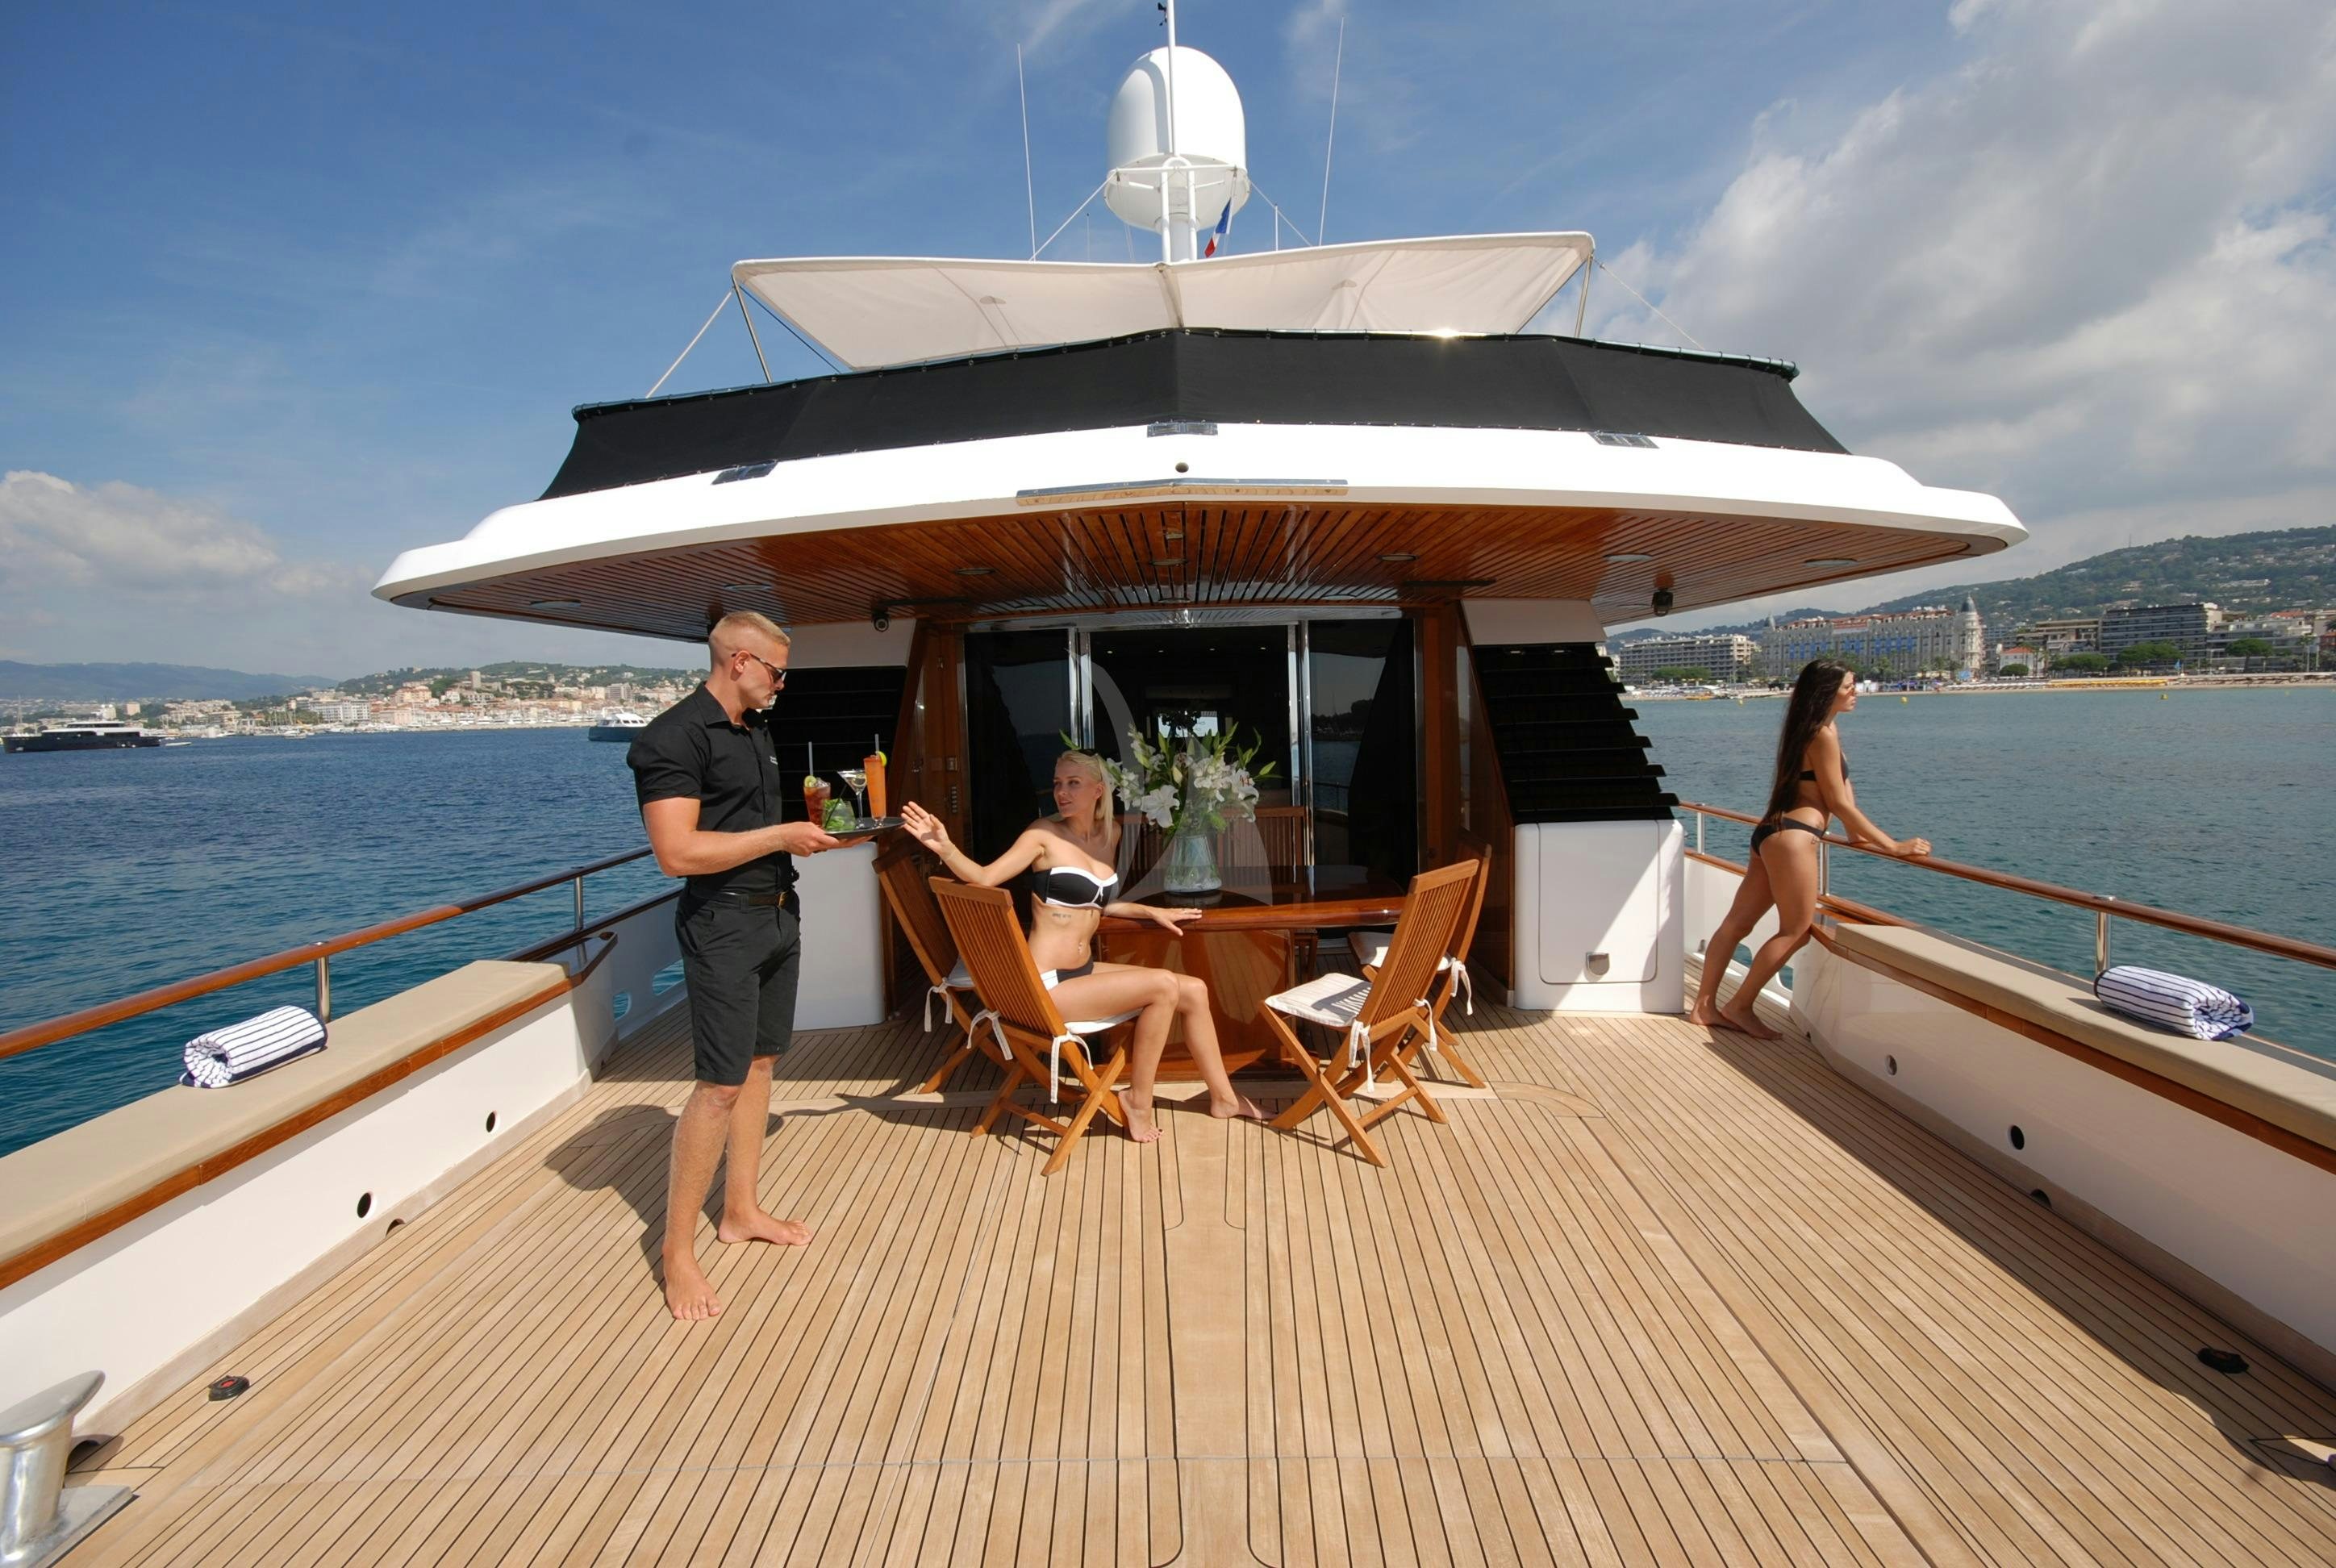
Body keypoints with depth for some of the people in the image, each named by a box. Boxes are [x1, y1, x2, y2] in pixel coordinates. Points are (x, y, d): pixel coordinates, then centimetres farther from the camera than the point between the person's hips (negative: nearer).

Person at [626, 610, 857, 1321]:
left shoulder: (758, 728, 13)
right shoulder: (674, 737, -15)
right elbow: (678, 852, -24)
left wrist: (813, 832, 9)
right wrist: (780, 837, -19)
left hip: (779, 912, 9)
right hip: (724, 922, -9)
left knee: (759, 1062, 14)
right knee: (721, 1082, -6)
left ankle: (741, 1210, 27)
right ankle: (677, 1252, 7)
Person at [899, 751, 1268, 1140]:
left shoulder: (1110, 833, 10)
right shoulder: (1044, 834, -9)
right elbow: (985, 877, -18)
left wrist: (1151, 912, 19)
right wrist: (945, 848, -33)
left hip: (1085, 971, 7)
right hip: (1048, 985, -7)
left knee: (1194, 991, 4)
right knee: (1163, 985, -19)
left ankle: (1223, 1096, 22)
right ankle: (1138, 1101, -4)